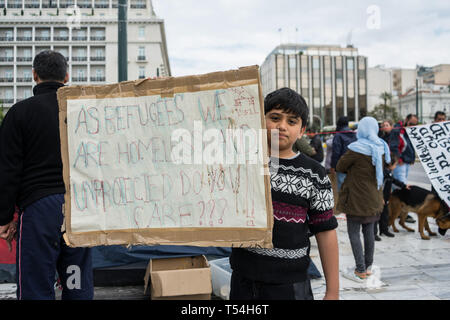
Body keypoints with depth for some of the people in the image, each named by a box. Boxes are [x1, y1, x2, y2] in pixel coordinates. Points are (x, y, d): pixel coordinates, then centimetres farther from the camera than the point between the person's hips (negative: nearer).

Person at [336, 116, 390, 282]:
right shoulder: (381, 147, 1)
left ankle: (360, 271, 3)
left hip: (357, 197, -7)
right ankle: (368, 266, 26)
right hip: (374, 197, 7)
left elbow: (340, 167, -11)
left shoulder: (356, 148, -20)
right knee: (369, 231, 16)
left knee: (353, 232, 2)